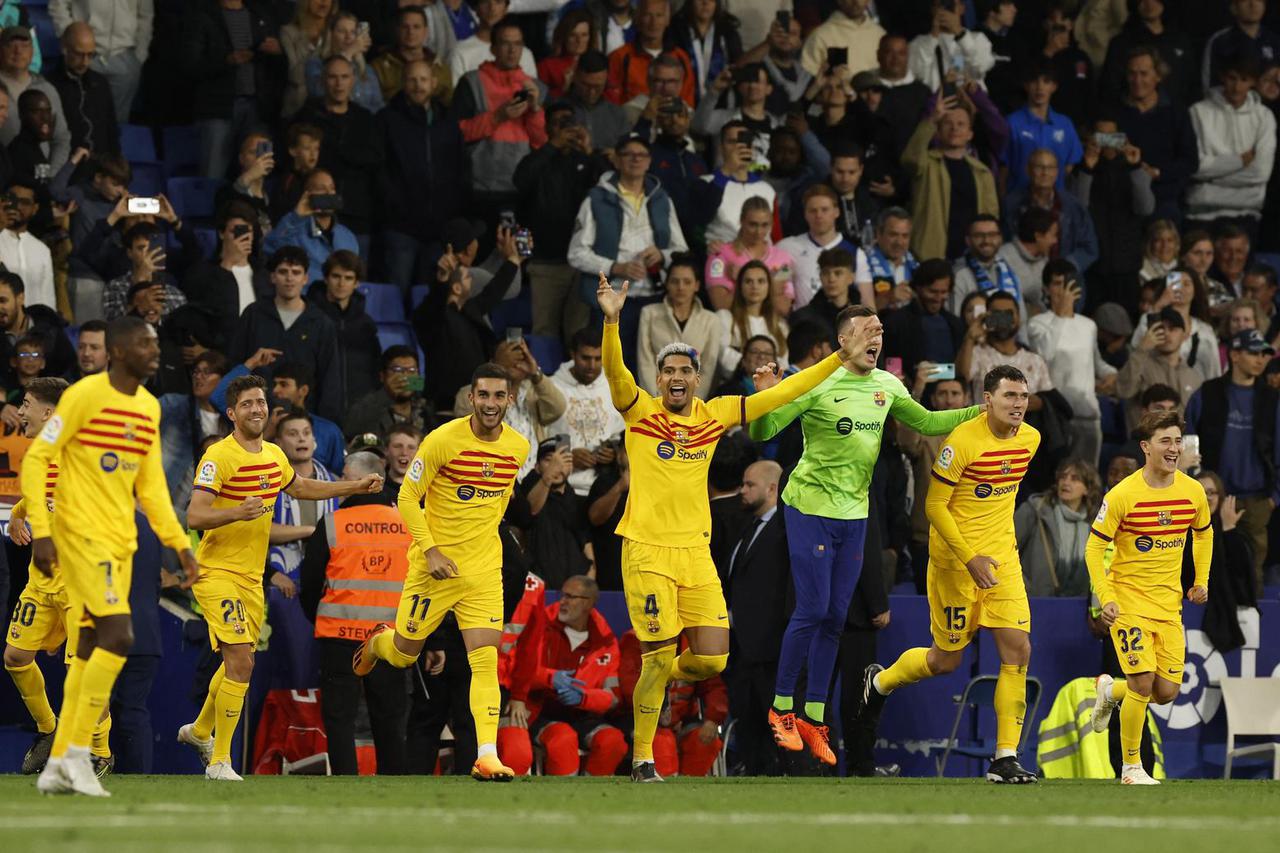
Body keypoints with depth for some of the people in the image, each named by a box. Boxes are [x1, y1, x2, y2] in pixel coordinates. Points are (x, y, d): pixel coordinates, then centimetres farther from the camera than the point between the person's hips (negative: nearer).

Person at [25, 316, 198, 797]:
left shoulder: (149, 407, 12)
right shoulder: (85, 396, -11)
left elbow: (151, 486, 19)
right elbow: (35, 460, -11)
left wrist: (181, 546, 13)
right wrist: (41, 533, -17)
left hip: (121, 540, 8)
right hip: (82, 535, -8)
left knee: (92, 647, 7)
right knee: (118, 636, -17)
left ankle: (58, 765, 11)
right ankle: (78, 752, -9)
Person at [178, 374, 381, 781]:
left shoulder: (274, 455, 8)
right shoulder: (219, 456, -17)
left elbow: (300, 487, 29)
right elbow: (195, 516, -24)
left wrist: (356, 486, 27)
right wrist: (238, 512, -41)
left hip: (251, 578, 8)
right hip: (217, 574, -8)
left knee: (237, 664, 18)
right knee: (241, 662, -18)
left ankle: (200, 730, 43)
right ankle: (219, 761, -11)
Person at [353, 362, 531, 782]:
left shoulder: (518, 447, 0)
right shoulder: (443, 440, -15)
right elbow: (408, 498, -9)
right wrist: (431, 550, -16)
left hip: (484, 570, 3)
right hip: (436, 565, -3)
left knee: (486, 660, -10)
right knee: (404, 652, 11)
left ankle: (487, 756, -14)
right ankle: (377, 642, 49)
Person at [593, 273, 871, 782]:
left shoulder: (715, 415, 9)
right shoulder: (640, 410, -1)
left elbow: (781, 395, 13)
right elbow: (614, 372, -19)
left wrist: (841, 358, 12)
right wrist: (612, 321, -38)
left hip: (696, 552, 4)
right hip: (647, 551, -4)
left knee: (712, 660, -2)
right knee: (659, 659, -6)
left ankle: (653, 678, 30)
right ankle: (641, 760, 9)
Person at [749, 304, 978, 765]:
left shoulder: (887, 386, 4)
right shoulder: (817, 384, -14)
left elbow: (926, 422, 18)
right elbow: (762, 432, -15)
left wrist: (982, 411, 11)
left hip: (855, 513, 6)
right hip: (811, 507, -6)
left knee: (836, 618, 7)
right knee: (812, 610, -9)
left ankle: (813, 717, 15)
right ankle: (782, 707, 6)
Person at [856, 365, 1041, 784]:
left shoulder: (1030, 439, 2)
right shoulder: (963, 440, -19)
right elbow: (934, 505, -16)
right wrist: (969, 558, -21)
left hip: (1002, 559, 6)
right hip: (955, 560, -6)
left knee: (1017, 649, -8)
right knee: (947, 660, 5)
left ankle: (1006, 758, -4)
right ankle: (879, 681, 37)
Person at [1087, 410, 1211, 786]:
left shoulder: (1193, 491, 0)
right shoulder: (1123, 495, -14)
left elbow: (1203, 533, 21)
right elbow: (1094, 548, -7)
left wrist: (1201, 582, 16)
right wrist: (1106, 599, -16)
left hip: (1169, 601, 5)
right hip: (1128, 597, -5)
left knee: (1167, 692, 0)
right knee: (1144, 681, -16)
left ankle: (1111, 691, 33)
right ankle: (1131, 767, 0)